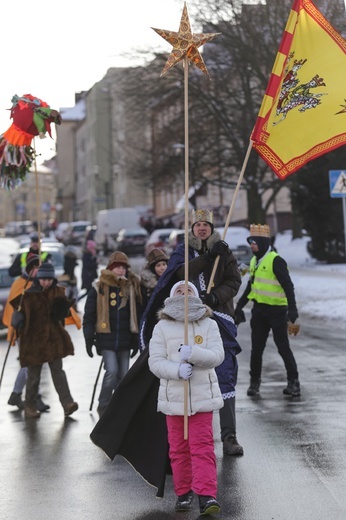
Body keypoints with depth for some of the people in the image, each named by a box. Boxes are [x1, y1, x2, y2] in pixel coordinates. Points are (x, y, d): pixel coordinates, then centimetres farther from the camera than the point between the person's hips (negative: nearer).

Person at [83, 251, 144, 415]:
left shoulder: (131, 288, 7)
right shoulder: (99, 288, -2)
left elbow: (137, 314, 12)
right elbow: (89, 315, 0)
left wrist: (136, 339, 8)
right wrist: (89, 339, -4)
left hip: (124, 339, 3)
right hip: (106, 338, -3)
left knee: (123, 375, 6)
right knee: (112, 371, -15)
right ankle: (103, 406, 1)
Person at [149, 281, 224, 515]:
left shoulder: (209, 325, 2)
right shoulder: (162, 328, 2)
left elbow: (217, 355, -9)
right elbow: (155, 362, -6)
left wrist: (193, 353, -26)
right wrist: (177, 370, -24)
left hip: (202, 396, -1)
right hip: (174, 397, 1)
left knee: (202, 446, -7)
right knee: (178, 448, 9)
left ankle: (207, 495, -11)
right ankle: (183, 493, 22)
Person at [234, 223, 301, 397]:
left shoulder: (276, 261, -14)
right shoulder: (254, 261, 12)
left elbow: (288, 285, -18)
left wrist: (292, 308, -25)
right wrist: (239, 306, 25)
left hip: (276, 311, -7)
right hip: (259, 310, 7)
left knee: (283, 347, -1)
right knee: (256, 348, 8)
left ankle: (293, 382, 8)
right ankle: (254, 382, 18)